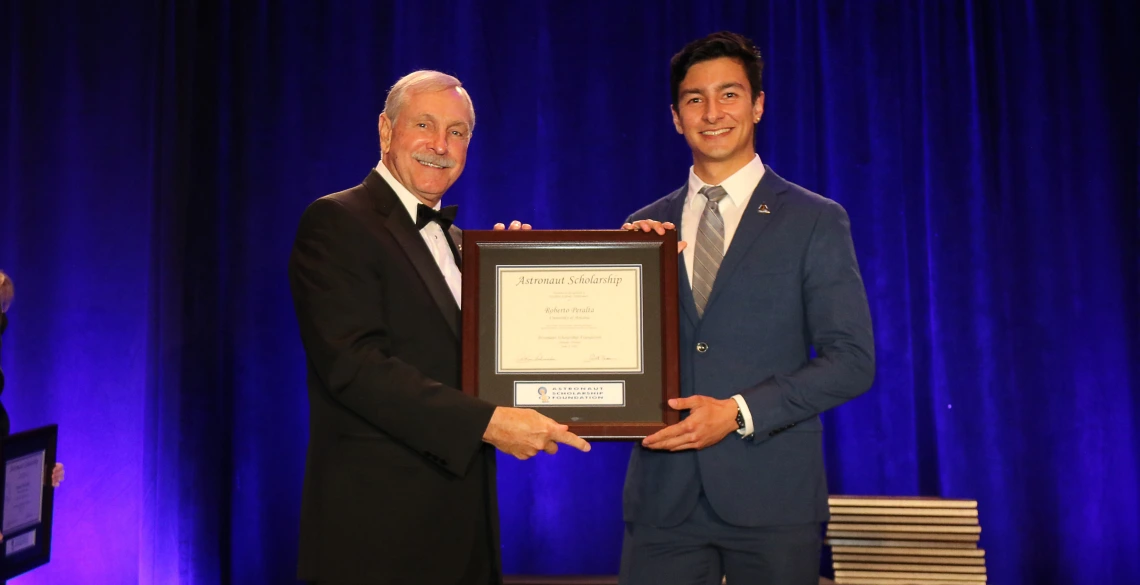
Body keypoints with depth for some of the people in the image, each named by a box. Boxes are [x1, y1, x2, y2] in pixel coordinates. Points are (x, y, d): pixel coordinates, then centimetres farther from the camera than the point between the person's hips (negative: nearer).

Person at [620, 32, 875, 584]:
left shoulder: (816, 220, 1)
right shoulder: (644, 227, 9)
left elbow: (853, 360, -4)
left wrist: (738, 412, -14)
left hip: (771, 497, -2)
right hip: (663, 496, 2)